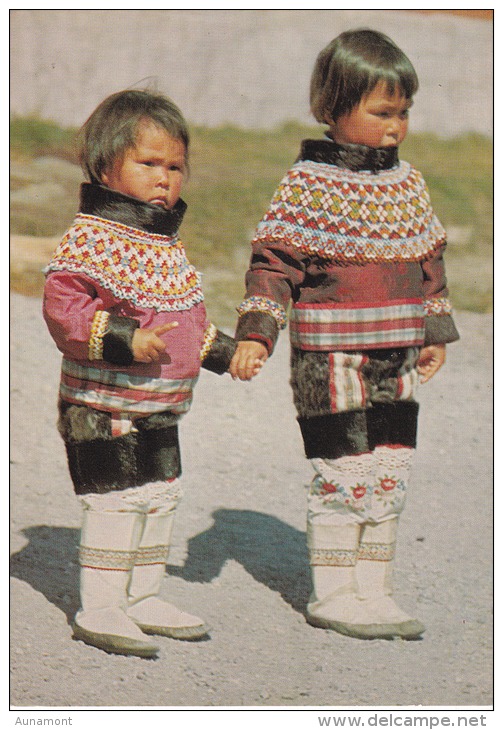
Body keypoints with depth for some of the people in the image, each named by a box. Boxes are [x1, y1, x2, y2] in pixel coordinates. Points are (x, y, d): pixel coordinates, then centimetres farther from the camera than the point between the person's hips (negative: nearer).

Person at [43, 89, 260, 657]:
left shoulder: (166, 243, 13)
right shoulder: (91, 238, -16)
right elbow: (63, 303, -25)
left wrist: (219, 350, 23)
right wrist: (125, 339, -33)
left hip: (159, 406, 9)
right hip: (102, 403, -9)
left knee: (159, 498, 14)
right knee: (114, 501, -10)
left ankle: (143, 598, 26)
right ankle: (98, 609, -2)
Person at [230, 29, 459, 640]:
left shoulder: (408, 185, 11)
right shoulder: (307, 184, -8)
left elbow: (428, 263, 21)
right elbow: (274, 261, -10)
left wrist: (434, 334, 21)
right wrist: (255, 332, -18)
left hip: (397, 363, 6)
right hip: (331, 361, -6)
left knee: (389, 479, 9)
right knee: (343, 477, -4)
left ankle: (372, 591, 20)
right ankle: (331, 595, 8)